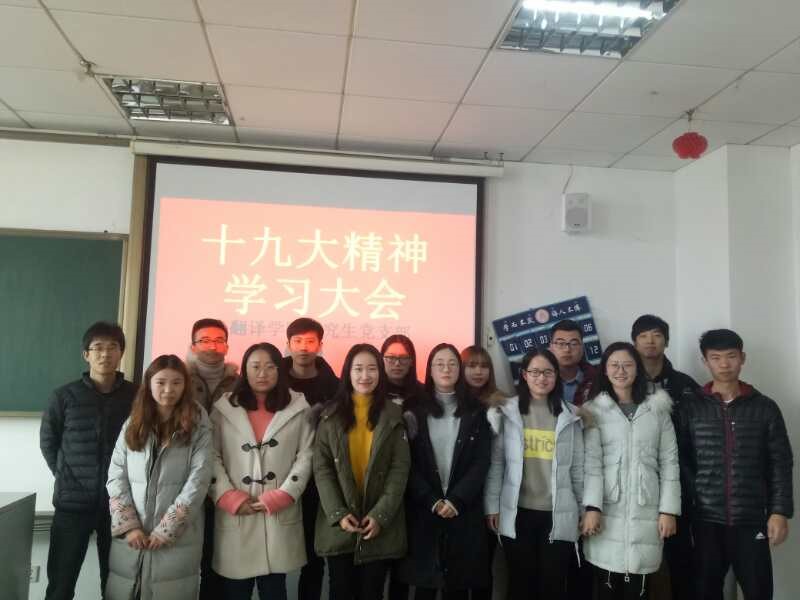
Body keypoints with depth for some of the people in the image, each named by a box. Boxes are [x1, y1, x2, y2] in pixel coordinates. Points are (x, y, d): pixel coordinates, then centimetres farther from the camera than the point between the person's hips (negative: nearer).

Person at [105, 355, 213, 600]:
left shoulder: (198, 424, -3)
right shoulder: (133, 424, 8)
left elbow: (198, 481, -9)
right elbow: (116, 478, 3)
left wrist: (166, 530, -12)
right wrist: (129, 526, -8)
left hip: (177, 540, -2)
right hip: (130, 539, 3)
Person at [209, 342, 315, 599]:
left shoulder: (298, 408, 3)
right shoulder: (224, 407, 6)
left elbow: (305, 457, 0)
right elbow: (212, 457, 1)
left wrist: (279, 498, -9)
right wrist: (229, 498, -9)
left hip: (280, 515, 0)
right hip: (234, 516, 0)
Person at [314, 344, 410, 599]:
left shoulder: (393, 415, 1)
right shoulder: (331, 414, 2)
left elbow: (400, 468, -4)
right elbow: (321, 467, -3)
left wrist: (380, 515, -13)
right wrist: (337, 514, -13)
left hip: (380, 526, 0)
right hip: (338, 526, 0)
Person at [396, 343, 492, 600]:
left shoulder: (476, 411, 6)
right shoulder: (417, 410, 4)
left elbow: (481, 463, -1)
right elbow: (410, 463, -1)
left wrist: (456, 500, -11)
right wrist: (432, 501, -11)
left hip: (464, 511, 0)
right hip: (423, 510, 0)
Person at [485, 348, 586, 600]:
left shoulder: (570, 416, 2)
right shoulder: (506, 412, -2)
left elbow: (578, 467, 5)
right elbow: (496, 463, 0)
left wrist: (584, 510, 6)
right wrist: (492, 506, -2)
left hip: (558, 515, 1)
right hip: (517, 514, 0)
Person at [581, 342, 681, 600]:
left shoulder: (657, 409, 10)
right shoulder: (594, 410, 4)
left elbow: (669, 462, 8)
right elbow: (591, 462, -4)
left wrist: (668, 510, 1)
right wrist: (592, 507, -13)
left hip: (645, 510, 1)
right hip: (608, 510, -1)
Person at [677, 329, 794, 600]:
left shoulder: (764, 407, 4)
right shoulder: (689, 406, 1)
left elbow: (780, 463, 4)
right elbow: (681, 460, 1)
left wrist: (780, 511, -3)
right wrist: (691, 503, -6)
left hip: (752, 520, 0)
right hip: (706, 520, 0)